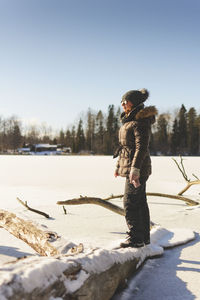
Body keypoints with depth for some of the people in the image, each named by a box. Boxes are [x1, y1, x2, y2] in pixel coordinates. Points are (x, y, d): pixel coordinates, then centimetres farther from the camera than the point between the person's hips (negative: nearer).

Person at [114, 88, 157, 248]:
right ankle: (144, 237, 21)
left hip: (138, 168, -10)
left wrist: (135, 169, -27)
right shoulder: (130, 120, 16)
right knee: (140, 202, 13)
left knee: (130, 202, -7)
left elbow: (142, 146, -22)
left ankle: (136, 238, 2)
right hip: (131, 166, 10)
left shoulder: (141, 121, -14)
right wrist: (120, 165, 23)